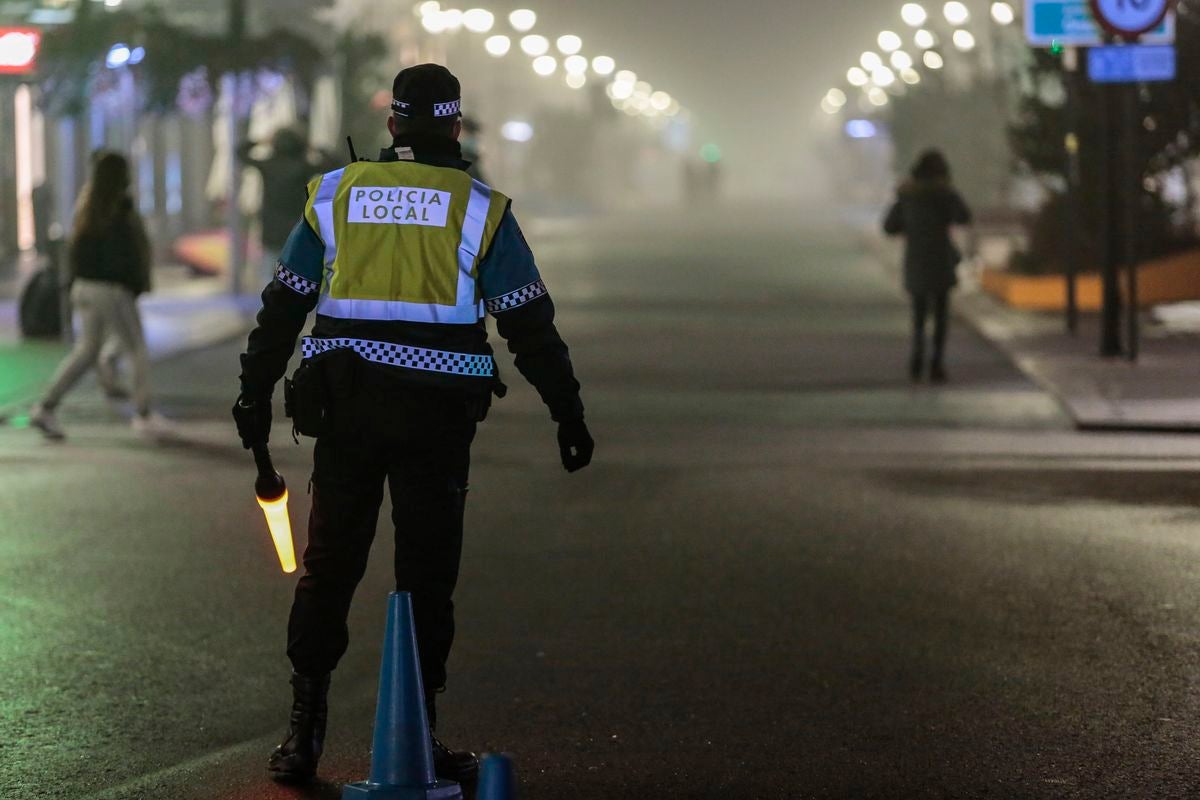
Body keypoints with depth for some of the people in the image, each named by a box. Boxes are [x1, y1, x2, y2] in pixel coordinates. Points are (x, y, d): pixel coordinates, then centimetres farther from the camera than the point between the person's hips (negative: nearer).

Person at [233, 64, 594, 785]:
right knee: (427, 574, 5)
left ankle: (305, 731, 8)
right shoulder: (479, 209, 0)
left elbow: (282, 307, 10)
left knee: (328, 565, 9)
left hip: (343, 406, 2)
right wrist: (569, 414, 5)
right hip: (437, 413, -2)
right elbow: (530, 325, -1)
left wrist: (255, 395, 18)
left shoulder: (335, 194, 7)